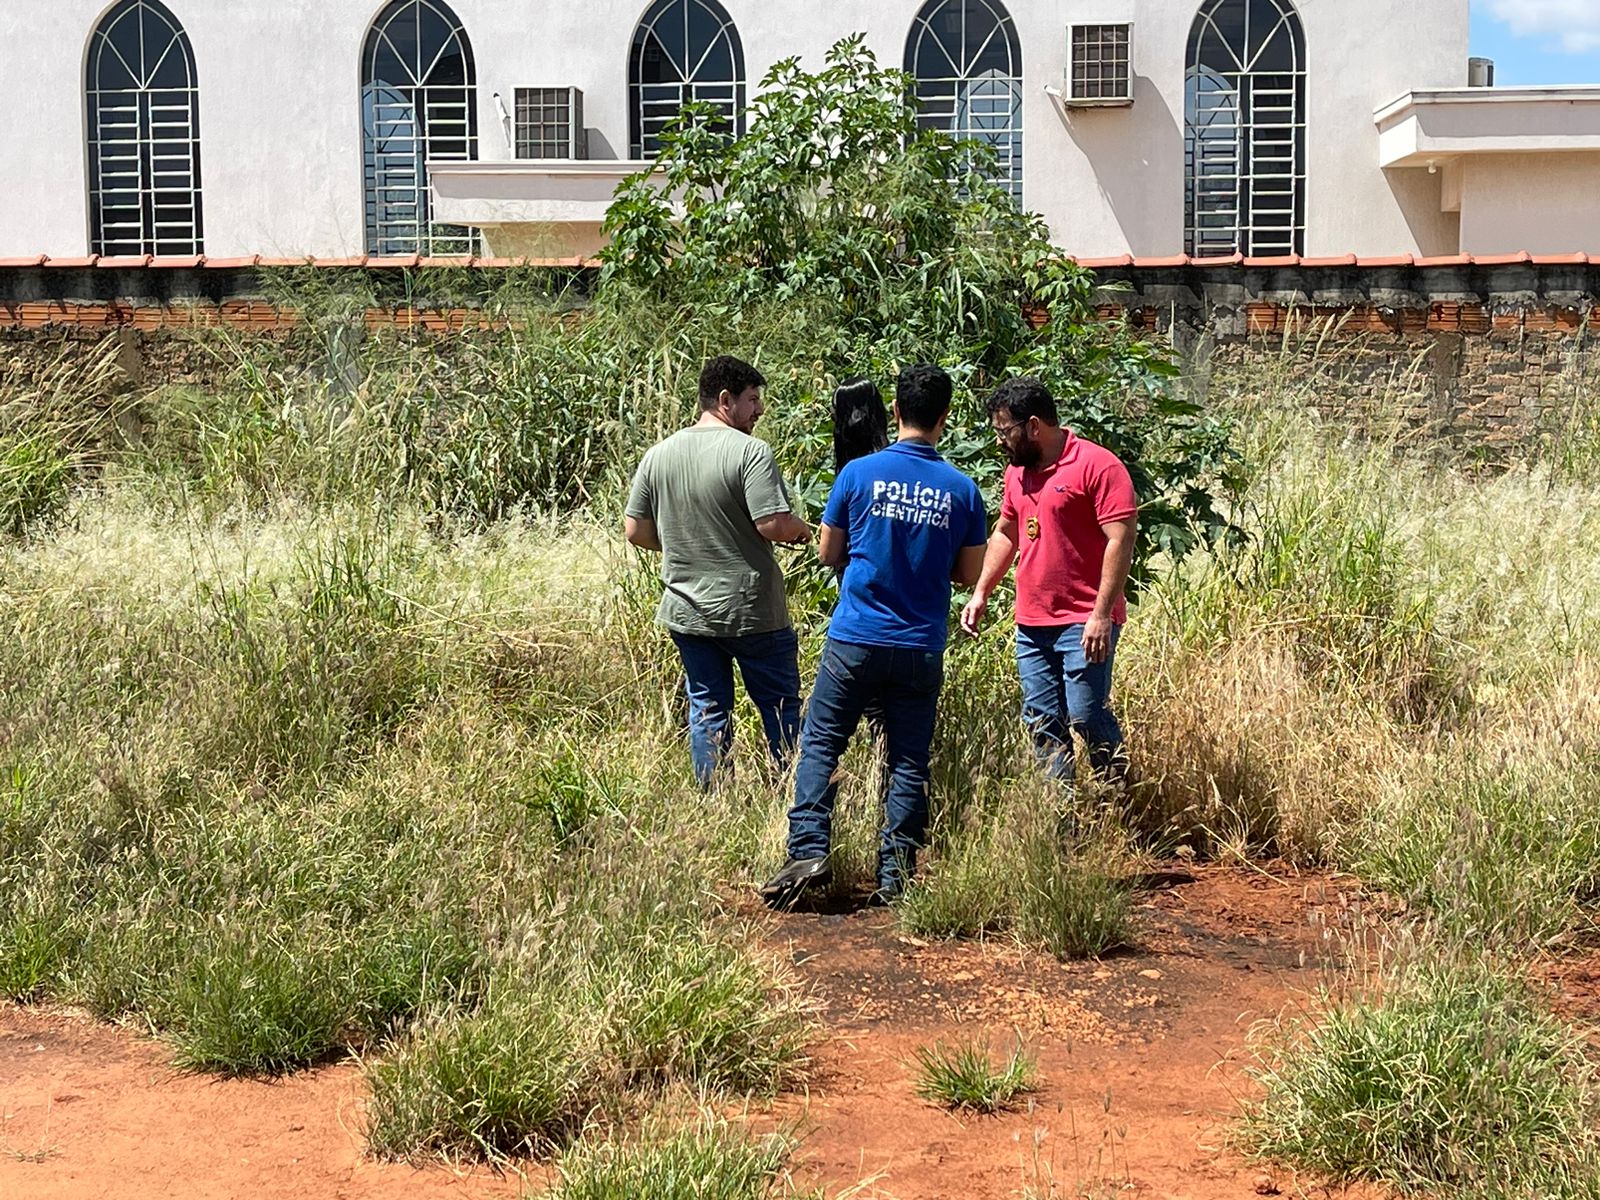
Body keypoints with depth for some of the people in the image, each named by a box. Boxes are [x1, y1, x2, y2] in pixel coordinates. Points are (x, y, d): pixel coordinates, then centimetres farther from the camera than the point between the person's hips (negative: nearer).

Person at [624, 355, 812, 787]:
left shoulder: (658, 455, 3)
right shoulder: (750, 451, -15)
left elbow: (635, 530, 6)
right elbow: (774, 524, -23)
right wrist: (800, 528, -1)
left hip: (686, 612, 5)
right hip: (750, 611, -5)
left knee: (708, 710, 14)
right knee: (780, 707, 10)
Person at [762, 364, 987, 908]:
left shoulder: (859, 473, -4)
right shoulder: (962, 489, 0)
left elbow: (828, 553, 5)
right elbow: (969, 574, 8)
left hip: (856, 639, -1)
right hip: (922, 648, 2)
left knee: (820, 744, 6)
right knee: (909, 762, 7)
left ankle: (809, 850, -8)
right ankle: (894, 876, 6)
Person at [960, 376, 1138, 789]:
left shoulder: (1097, 465, -11)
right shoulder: (1017, 471, 14)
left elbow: (1120, 539, -16)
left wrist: (1102, 615, -21)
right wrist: (981, 593, 20)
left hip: (1084, 624, -8)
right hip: (1031, 623, 8)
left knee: (1086, 716, -9)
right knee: (1042, 725, 8)